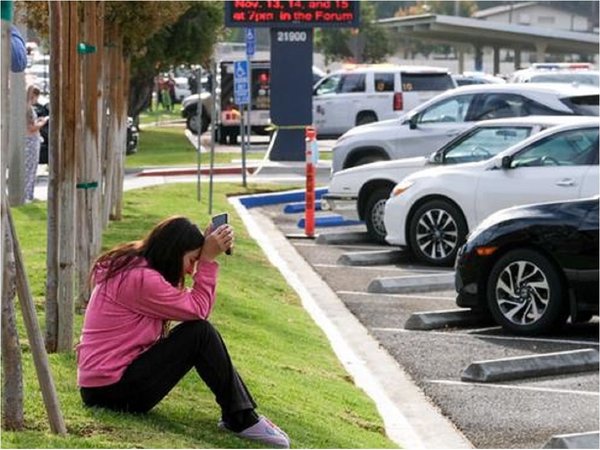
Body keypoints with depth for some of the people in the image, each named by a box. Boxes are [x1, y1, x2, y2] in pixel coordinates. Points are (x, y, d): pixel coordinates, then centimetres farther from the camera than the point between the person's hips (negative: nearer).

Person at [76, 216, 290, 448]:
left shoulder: (132, 265, 12)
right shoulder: (142, 279, -20)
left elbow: (191, 305, 9)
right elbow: (199, 310, -12)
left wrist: (205, 256, 2)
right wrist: (208, 259, -9)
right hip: (113, 391, -11)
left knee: (199, 332, 11)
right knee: (200, 333, -13)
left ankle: (240, 415, 5)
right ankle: (242, 419, -5)